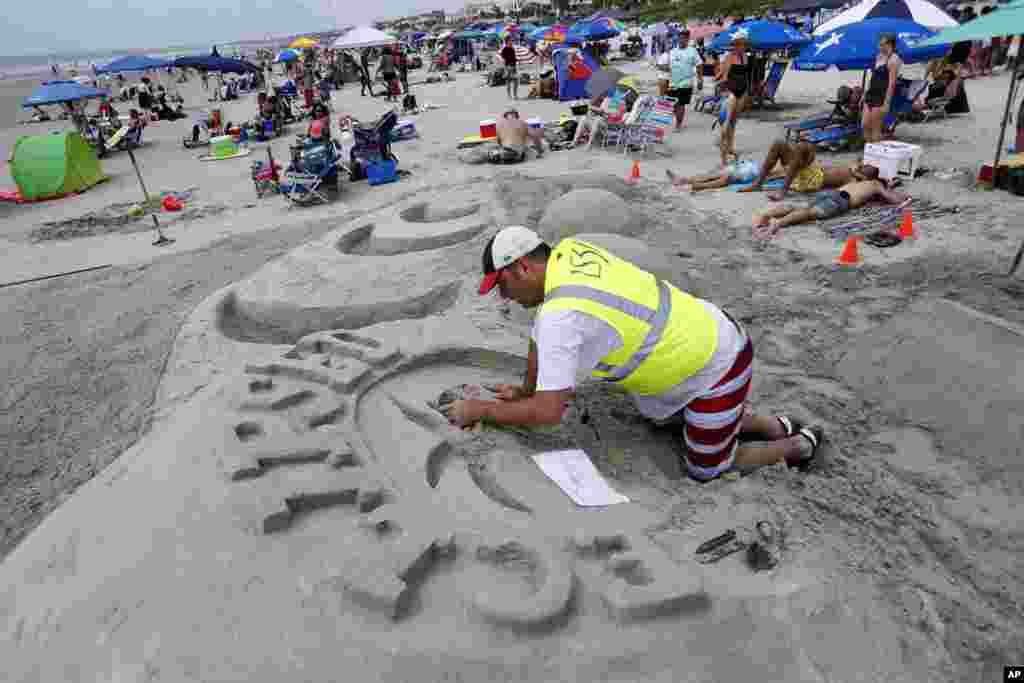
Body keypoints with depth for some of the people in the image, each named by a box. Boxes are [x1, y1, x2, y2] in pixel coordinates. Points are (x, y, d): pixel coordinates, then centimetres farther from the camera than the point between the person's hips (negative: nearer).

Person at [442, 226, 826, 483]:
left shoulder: (561, 315, -31)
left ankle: (800, 445, 28)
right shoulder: (566, 252, -5)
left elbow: (548, 412, -29)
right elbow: (540, 339, 8)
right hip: (704, 337, 9)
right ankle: (773, 426, 34)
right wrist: (524, 391, 14)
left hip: (718, 367, -9)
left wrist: (480, 410, -15)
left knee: (705, 470, 9)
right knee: (663, 419, 29)